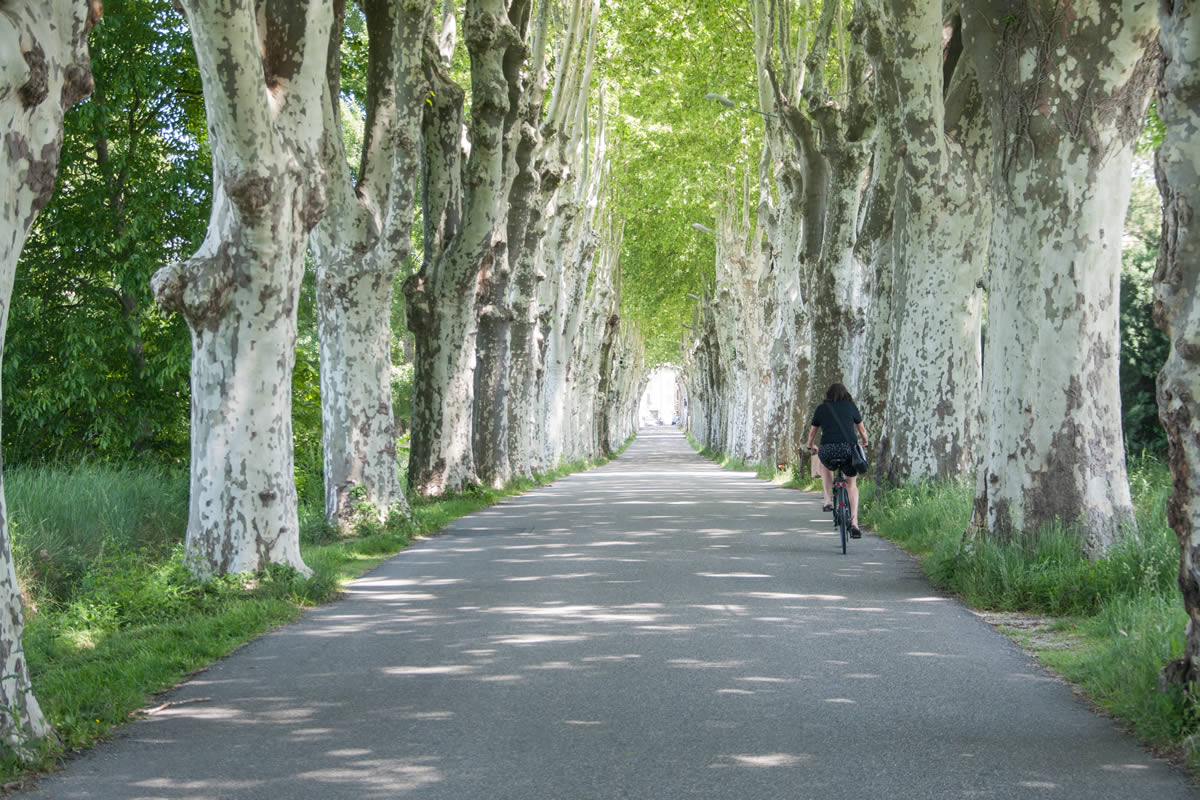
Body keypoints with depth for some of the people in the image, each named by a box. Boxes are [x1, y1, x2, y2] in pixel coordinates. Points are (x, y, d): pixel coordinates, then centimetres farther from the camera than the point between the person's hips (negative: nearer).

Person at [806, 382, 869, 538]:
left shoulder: (822, 408, 16)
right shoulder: (851, 407, 16)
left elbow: (812, 432, 25)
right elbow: (861, 429, 26)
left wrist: (811, 447, 45)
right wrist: (865, 442, 48)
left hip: (828, 450, 0)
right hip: (848, 449, 0)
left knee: (825, 465, 36)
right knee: (852, 484, 17)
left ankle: (828, 501, 22)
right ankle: (854, 523, 2)